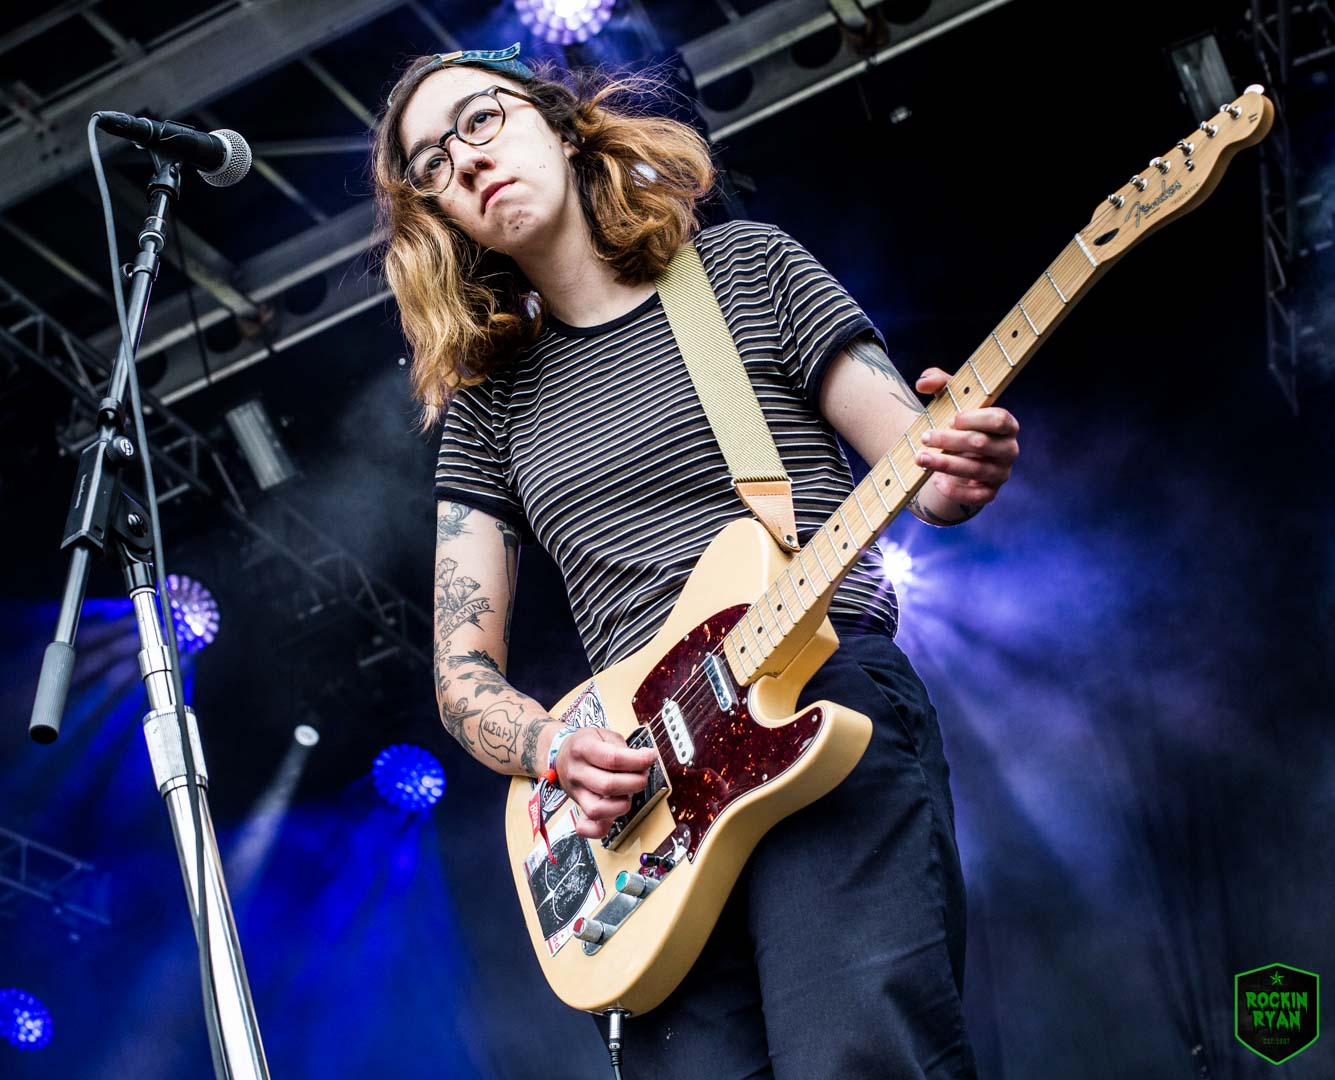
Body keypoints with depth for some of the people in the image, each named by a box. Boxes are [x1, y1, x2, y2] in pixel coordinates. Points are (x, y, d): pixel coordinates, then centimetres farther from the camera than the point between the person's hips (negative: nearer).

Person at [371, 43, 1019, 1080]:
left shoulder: (748, 267, 11)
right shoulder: (489, 403, 17)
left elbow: (919, 464, 8)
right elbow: (464, 670, 14)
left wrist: (958, 469, -17)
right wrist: (558, 751, -7)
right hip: (643, 775, 3)